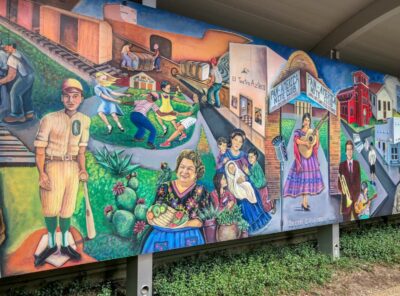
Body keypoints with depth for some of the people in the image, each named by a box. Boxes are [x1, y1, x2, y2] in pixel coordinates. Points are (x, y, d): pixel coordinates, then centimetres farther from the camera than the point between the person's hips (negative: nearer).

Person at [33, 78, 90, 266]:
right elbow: (40, 148, -9)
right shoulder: (49, 119, -12)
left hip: (73, 168, 3)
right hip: (53, 167, -3)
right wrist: (41, 173, -16)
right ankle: (51, 245, 26)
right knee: (50, 208, 5)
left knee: (67, 208, 12)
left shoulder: (84, 120, 0)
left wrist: (82, 169, 3)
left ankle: (65, 245, 29)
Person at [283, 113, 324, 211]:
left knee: (309, 177, 5)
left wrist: (317, 135, -11)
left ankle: (305, 201, 14)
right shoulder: (298, 132, 1)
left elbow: (316, 145, 1)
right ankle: (304, 202, -7)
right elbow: (297, 140, -20)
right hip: (302, 157, -4)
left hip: (311, 157, 4)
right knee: (303, 178, -8)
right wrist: (306, 143, -30)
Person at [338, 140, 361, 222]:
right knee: (346, 219, 0)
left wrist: (357, 192, -8)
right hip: (346, 196, -1)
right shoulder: (342, 164, 5)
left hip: (356, 195, 1)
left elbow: (359, 179, 5)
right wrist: (342, 189, -16)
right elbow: (339, 181, 3)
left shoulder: (357, 163, 9)